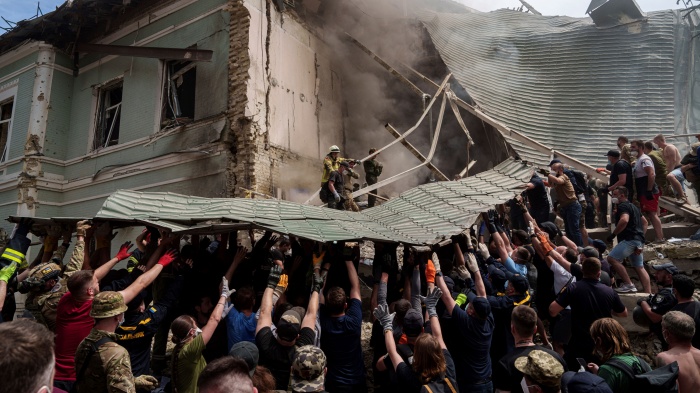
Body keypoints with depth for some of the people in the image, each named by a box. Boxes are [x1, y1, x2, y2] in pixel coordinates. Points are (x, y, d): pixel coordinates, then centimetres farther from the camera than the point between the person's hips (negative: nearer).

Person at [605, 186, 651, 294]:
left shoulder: (623, 206, -8)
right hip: (638, 240, 11)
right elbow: (644, 222, 32)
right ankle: (649, 293, 10)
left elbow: (624, 220, -27)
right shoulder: (633, 206, 24)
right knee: (640, 267, 11)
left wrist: (613, 234, -20)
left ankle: (629, 285, -17)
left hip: (630, 239, -11)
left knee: (612, 258, -16)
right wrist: (641, 236, 26)